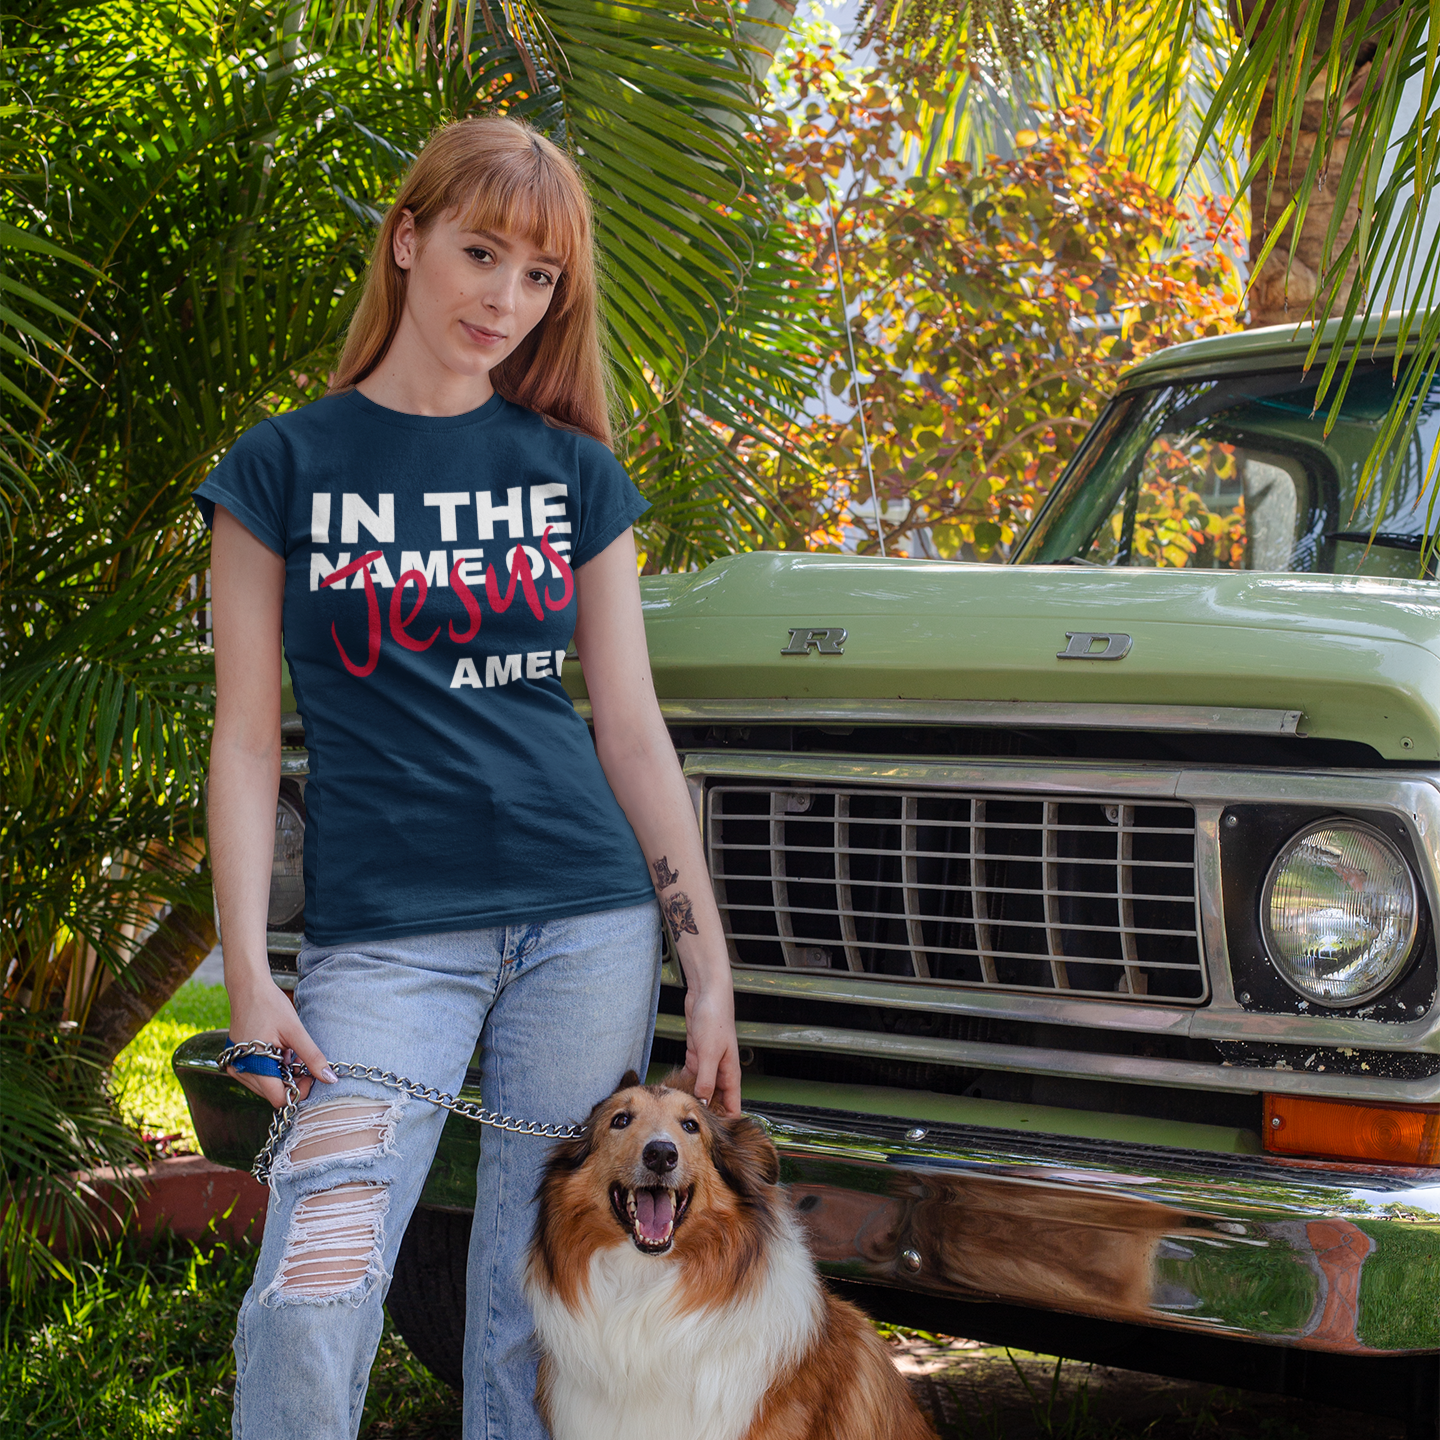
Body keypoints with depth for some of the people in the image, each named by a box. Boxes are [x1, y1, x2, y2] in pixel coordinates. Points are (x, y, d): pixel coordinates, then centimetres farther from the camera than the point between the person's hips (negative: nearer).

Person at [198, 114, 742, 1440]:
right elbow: (248, 738, 3)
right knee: (308, 1310, -15)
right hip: (384, 932, -2)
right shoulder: (283, 468, 5)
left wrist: (710, 974, 6)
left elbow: (633, 730, 10)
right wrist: (248, 975, -7)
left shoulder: (574, 471, 10)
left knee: (537, 1317, 4)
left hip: (587, 925, 2)